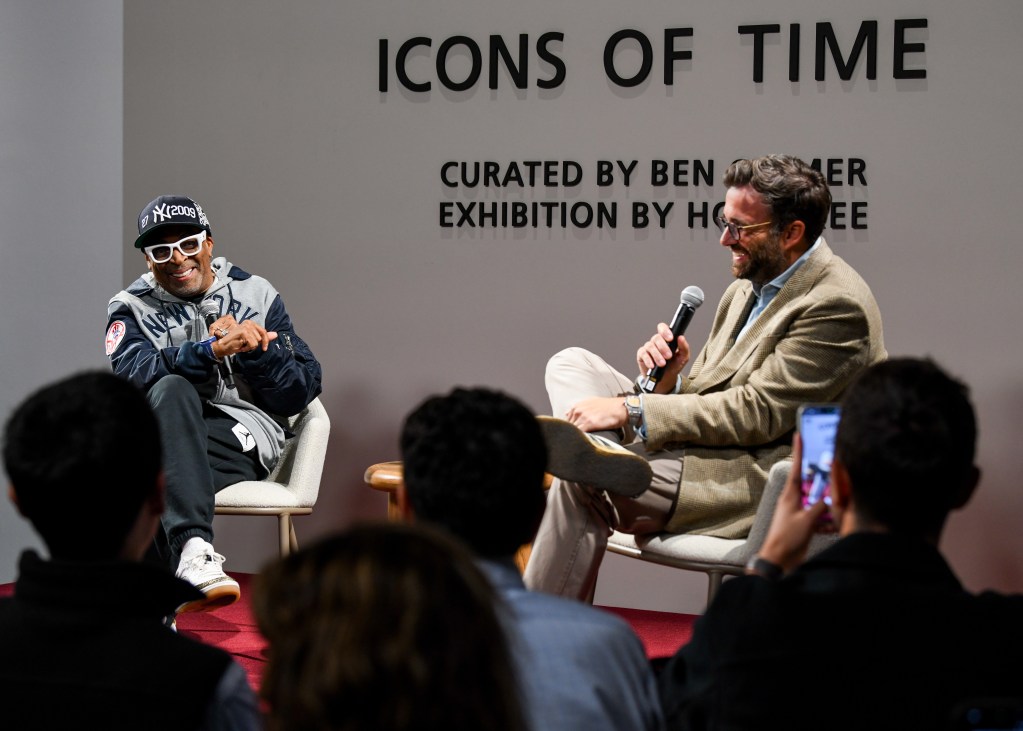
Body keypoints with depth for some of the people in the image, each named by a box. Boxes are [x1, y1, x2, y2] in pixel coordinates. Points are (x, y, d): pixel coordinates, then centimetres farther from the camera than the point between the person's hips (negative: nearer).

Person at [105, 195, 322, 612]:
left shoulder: (255, 295, 13)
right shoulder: (131, 308, 12)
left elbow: (302, 392, 8)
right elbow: (130, 373, -12)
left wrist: (252, 347, -10)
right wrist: (211, 350, -26)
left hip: (243, 434, -1)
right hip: (168, 431, 1)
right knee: (171, 390, -35)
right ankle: (193, 549, -50)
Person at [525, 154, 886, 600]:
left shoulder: (837, 304, -15)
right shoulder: (746, 289, 17)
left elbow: (757, 413, -20)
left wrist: (631, 410, -21)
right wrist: (670, 377, -5)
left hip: (763, 485, -10)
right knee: (570, 363, -4)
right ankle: (601, 449, -34)